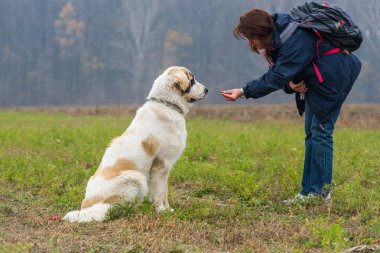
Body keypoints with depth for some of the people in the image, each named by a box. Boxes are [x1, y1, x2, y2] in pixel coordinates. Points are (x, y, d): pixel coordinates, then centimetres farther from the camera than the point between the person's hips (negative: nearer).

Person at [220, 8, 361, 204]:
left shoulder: (295, 39, -30)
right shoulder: (278, 35, -1)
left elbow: (277, 77, -32)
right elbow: (280, 71, 6)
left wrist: (243, 92, -32)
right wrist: (291, 84, -17)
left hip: (332, 79, -10)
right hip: (314, 82, 10)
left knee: (320, 131, -10)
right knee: (311, 133, 10)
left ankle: (321, 191, -4)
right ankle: (309, 190, 13)